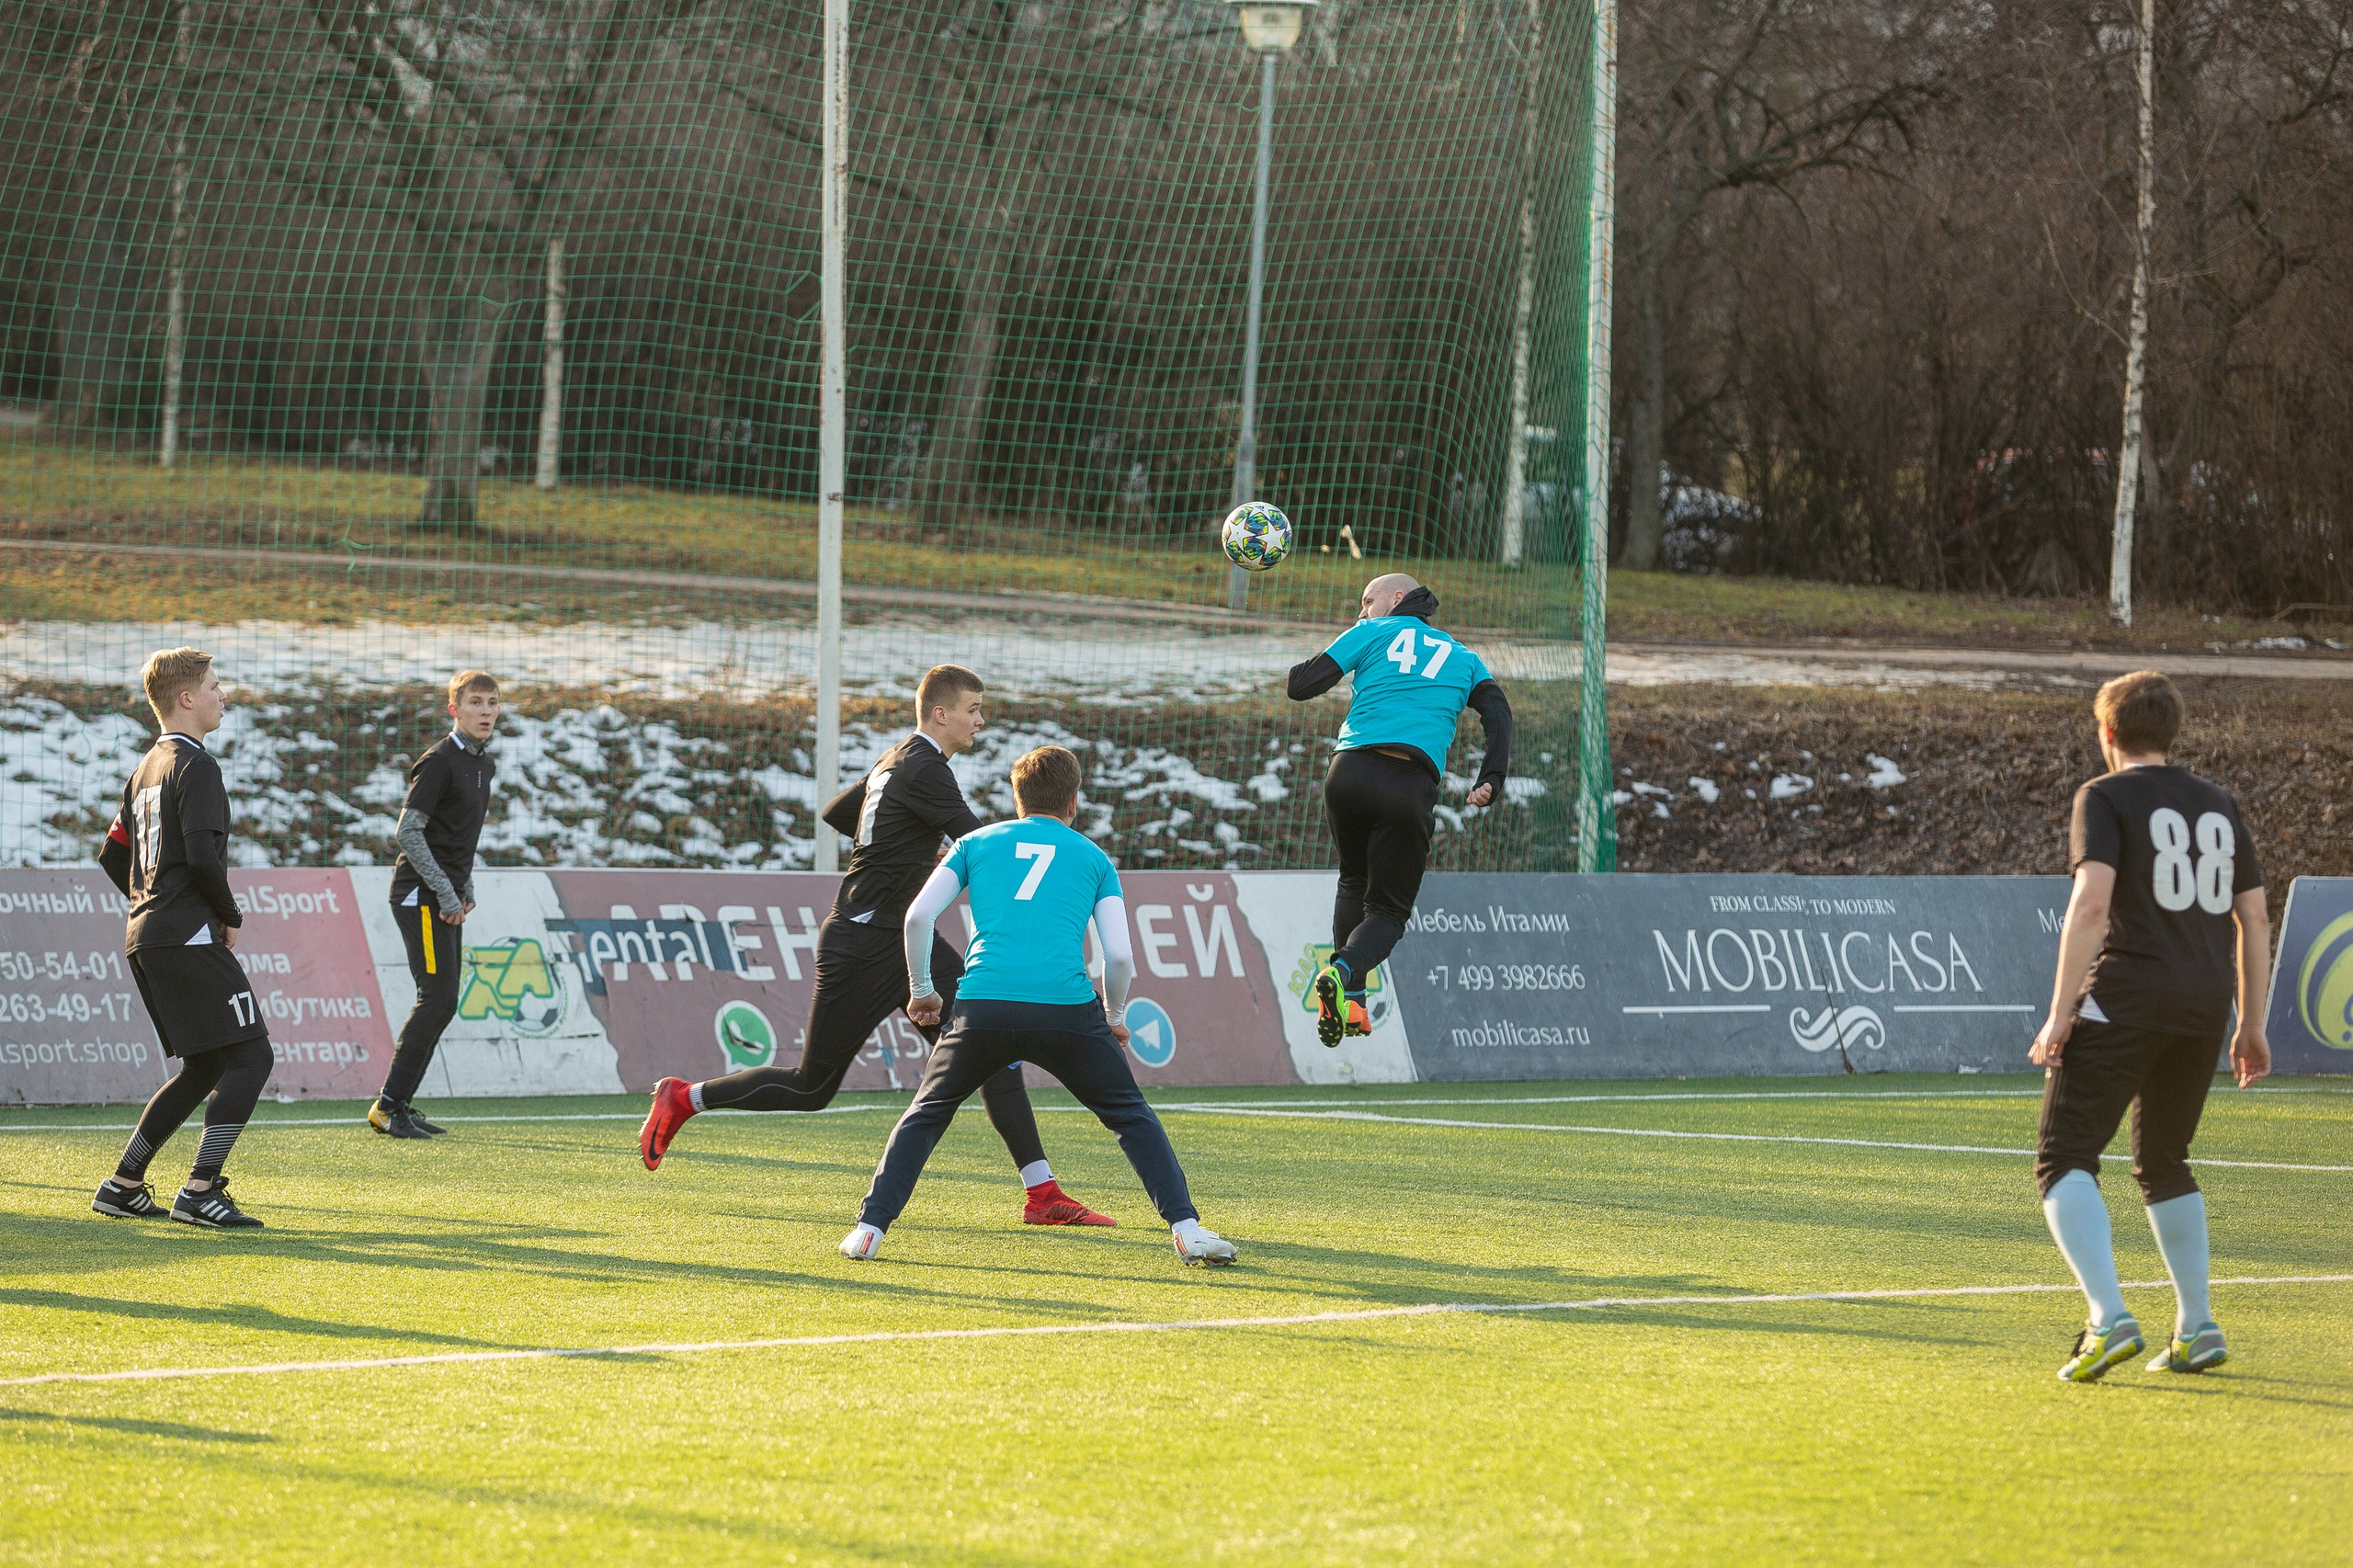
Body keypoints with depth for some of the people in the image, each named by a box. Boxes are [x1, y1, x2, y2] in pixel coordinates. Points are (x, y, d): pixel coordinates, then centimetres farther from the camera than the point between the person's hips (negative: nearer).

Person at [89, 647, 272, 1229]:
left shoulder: (146, 768, 19)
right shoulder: (196, 766, -11)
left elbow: (113, 854, 24)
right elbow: (203, 855, -22)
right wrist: (230, 916, -7)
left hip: (145, 940, 10)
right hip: (190, 937, -10)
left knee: (203, 1067, 17)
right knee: (249, 1055, -9)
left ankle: (123, 1186, 15)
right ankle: (200, 1191, -17)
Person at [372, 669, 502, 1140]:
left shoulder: (484, 764, 14)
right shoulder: (439, 761, -14)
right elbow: (408, 831, -18)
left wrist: (466, 888, 14)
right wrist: (445, 892, -18)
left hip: (448, 896, 9)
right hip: (421, 893, -9)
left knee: (442, 1003, 8)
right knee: (437, 998, -14)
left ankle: (399, 1104, 13)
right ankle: (388, 1106, -11)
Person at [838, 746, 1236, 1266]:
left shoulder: (978, 842, 21)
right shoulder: (1093, 857, 20)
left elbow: (918, 916, 9)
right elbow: (1120, 956, 10)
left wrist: (921, 990, 23)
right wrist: (1114, 1018, 27)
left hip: (982, 1006, 1)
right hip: (1067, 1008, -1)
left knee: (924, 1116, 20)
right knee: (1132, 1117, 15)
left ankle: (869, 1228, 8)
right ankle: (1186, 1228, 1)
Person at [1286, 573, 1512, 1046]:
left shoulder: (1374, 633, 15)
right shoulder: (1460, 656, 24)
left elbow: (1302, 685, 7)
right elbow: (1498, 712, 7)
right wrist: (1490, 782, 0)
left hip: (1351, 773, 0)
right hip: (1412, 787, 0)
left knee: (1354, 883, 24)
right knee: (1388, 909, 9)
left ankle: (1348, 996, 10)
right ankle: (1344, 972, -23)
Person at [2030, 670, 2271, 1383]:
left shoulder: (2106, 798, -1)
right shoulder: (2220, 807, 16)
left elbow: (2091, 902, -14)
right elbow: (2254, 922, 16)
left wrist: (2061, 1014, -15)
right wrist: (2251, 1024, 23)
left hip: (2126, 1001, -6)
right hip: (2206, 1005, 6)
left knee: (2064, 1159, -6)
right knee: (2164, 1163, 22)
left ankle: (2108, 1318, -25)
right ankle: (2196, 1329, 17)